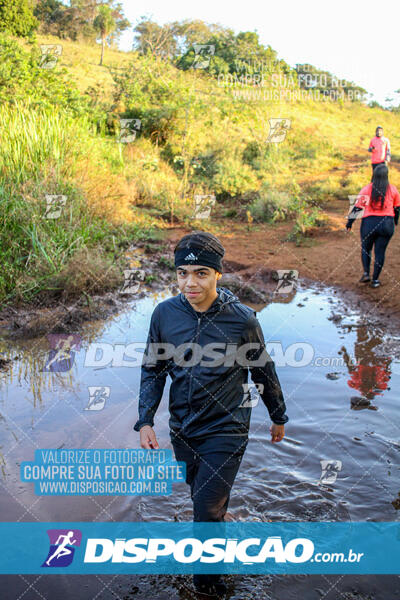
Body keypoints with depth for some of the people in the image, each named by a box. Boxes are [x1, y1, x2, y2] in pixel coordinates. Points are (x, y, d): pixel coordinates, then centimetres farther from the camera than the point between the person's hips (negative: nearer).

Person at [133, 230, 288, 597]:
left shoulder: (242, 319, -17)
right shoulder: (165, 314, -11)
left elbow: (264, 372, -2)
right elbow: (152, 370, 1)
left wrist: (279, 417, 10)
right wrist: (145, 421, -8)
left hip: (226, 430, -3)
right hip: (182, 429, 4)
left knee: (208, 509, -3)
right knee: (202, 497, 23)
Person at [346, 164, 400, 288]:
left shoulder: (367, 189, -6)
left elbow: (357, 207, -8)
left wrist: (349, 222, 0)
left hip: (369, 223, -1)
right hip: (387, 224, 1)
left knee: (365, 248, 19)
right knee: (380, 251, 8)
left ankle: (366, 274, 8)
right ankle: (375, 280, 12)